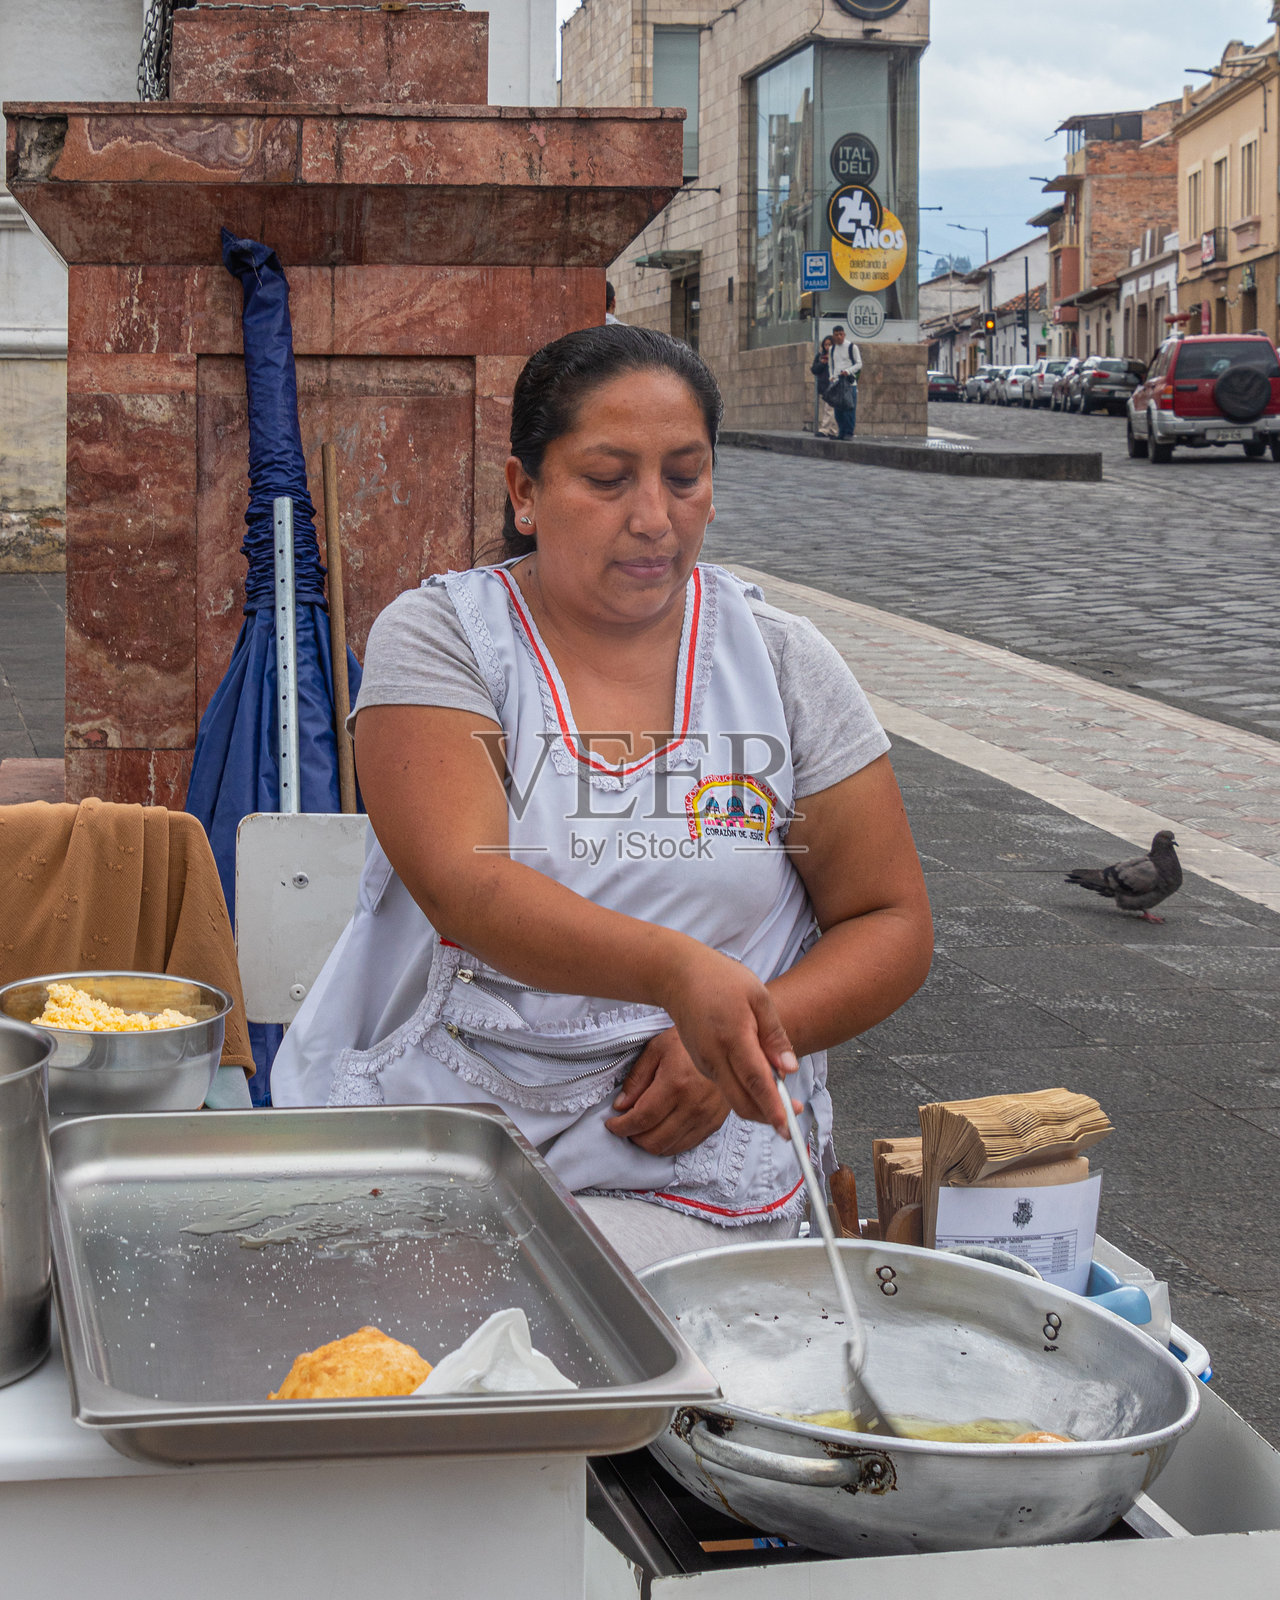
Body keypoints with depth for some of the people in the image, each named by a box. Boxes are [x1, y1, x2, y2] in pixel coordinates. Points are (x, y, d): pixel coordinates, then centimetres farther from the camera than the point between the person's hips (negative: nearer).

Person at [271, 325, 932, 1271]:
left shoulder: (783, 662, 6)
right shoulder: (439, 636, -1)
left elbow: (892, 925, 9)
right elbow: (466, 892, -17)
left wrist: (740, 1040, -10)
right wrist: (677, 970, -34)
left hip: (672, 1167, 0)